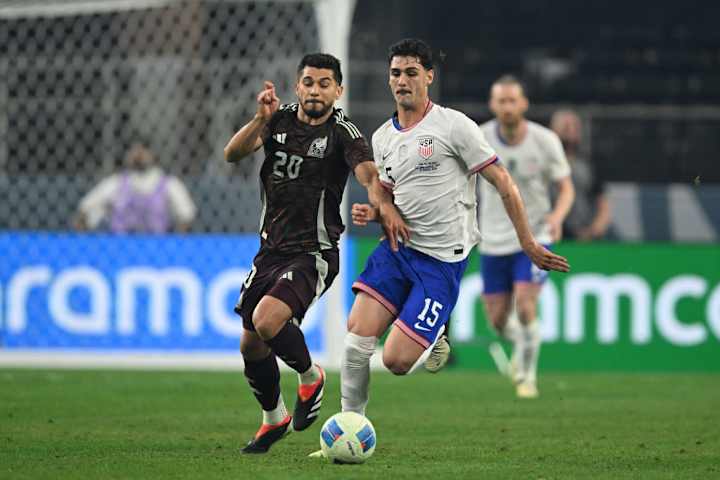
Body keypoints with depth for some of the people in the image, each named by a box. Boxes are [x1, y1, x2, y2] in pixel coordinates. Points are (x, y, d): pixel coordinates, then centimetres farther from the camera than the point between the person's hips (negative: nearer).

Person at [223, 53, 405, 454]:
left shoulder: (343, 132, -11)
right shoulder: (279, 120, 3)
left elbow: (369, 174, -26)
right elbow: (233, 154, -9)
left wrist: (384, 205, -46)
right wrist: (261, 119, -26)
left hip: (314, 253, -6)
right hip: (271, 250, 6)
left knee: (267, 320, -27)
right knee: (251, 346, 9)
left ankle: (310, 377, 3)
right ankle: (274, 419, 36)